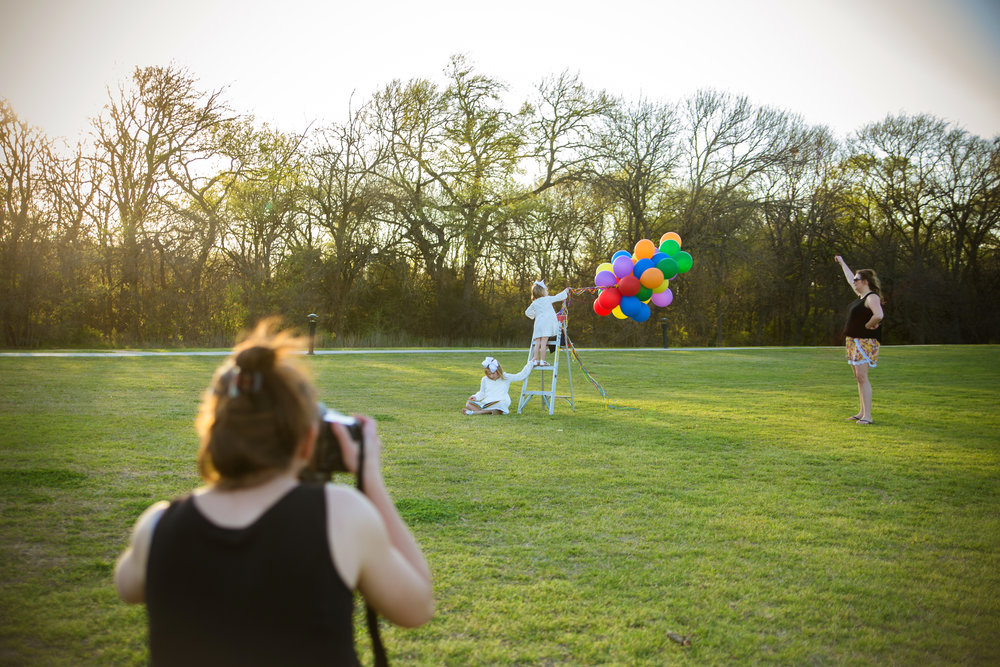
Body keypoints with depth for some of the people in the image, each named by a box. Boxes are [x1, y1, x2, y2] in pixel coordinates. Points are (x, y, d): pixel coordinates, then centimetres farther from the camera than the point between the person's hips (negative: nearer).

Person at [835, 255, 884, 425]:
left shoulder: (872, 297, -13)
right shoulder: (861, 295, 15)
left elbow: (878, 316, -31)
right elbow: (850, 279, 32)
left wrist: (867, 326, -16)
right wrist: (842, 263, 42)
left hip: (865, 341, -10)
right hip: (853, 341, 10)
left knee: (862, 377, -14)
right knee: (859, 378, 11)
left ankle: (867, 416, -15)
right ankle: (862, 413, 16)